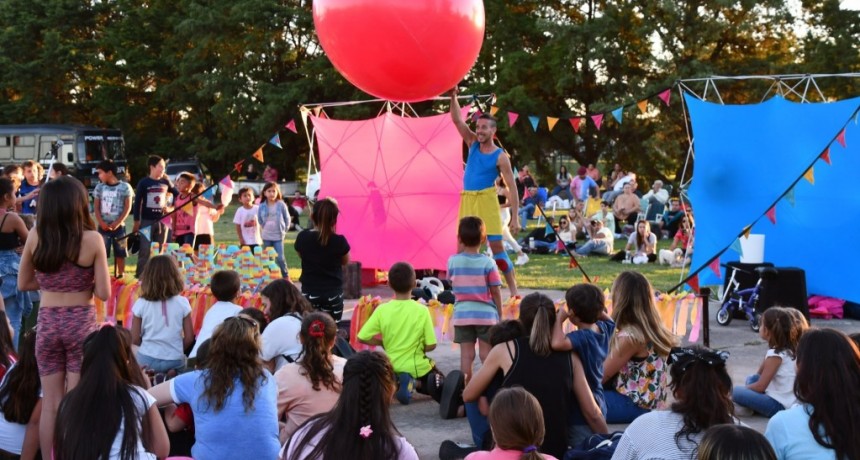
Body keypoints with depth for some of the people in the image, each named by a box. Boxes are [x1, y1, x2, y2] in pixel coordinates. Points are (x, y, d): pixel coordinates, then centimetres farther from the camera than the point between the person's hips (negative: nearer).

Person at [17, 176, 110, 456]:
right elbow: (103, 293, -10)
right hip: (81, 323, -2)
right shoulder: (92, 239, -12)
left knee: (50, 403, 12)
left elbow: (24, 284, 7)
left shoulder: (35, 237, -4)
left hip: (47, 324, 2)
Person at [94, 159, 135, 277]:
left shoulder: (125, 187, -3)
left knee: (120, 254, 4)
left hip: (119, 226, -2)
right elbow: (96, 207, 6)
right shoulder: (99, 187, 6)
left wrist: (117, 223, -14)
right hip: (103, 226, 2)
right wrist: (101, 223, -9)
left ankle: (120, 276, 13)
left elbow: (128, 207, -4)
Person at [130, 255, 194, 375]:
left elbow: (135, 339, -1)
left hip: (147, 359, 0)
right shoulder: (182, 303, -5)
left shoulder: (141, 304, -6)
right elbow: (189, 338, -1)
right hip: (175, 360, 0)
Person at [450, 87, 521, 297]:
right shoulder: (473, 143, 9)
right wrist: (453, 97, -14)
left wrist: (515, 217, -13)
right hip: (467, 199, 5)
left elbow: (512, 188, -7)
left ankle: (514, 290, -1)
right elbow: (457, 120, 1)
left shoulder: (500, 157, -6)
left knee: (497, 246, -7)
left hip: (486, 200, -5)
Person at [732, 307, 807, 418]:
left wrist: (743, 389, -1)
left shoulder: (776, 355, -17)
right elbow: (760, 373, 18)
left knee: (736, 392, -21)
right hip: (790, 402, 10)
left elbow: (760, 386, -13)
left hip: (780, 405, -10)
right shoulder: (789, 349, 9)